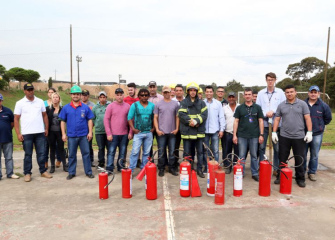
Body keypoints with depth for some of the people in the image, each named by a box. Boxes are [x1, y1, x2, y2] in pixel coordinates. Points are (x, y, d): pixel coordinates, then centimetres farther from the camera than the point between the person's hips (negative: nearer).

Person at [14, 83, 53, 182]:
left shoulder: (40, 101, 7)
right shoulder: (20, 103, 1)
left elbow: (45, 115, 12)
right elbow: (16, 119, 0)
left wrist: (46, 128, 7)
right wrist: (18, 133, -7)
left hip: (40, 133, 2)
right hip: (26, 134, -2)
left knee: (41, 153, 8)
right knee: (28, 154, 6)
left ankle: (43, 171, 19)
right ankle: (27, 173, 16)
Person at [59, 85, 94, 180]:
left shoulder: (85, 107, 1)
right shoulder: (66, 108, 3)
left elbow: (89, 120, 3)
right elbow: (63, 121, 5)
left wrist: (90, 132, -4)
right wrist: (63, 134, 1)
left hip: (83, 135, -1)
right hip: (71, 135, 1)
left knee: (86, 153, 4)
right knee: (72, 155, 11)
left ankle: (88, 172, 15)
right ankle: (71, 173, 22)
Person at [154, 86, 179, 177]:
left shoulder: (175, 104, 6)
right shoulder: (158, 104, 3)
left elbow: (177, 117, 8)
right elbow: (155, 117, 3)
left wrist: (177, 128, -1)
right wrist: (157, 129, -6)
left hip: (172, 132, 1)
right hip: (161, 132, -1)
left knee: (172, 151, 7)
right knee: (161, 151, 5)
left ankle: (172, 168, 18)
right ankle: (161, 169, 15)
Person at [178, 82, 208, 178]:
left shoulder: (201, 103, 8)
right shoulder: (183, 103, 2)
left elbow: (204, 114, -4)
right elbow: (181, 115, -9)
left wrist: (196, 121, -18)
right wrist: (191, 122, -17)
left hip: (199, 131, 2)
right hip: (187, 131, -2)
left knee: (200, 151, 9)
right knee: (187, 152, 6)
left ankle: (199, 169, 20)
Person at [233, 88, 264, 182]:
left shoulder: (257, 107, 5)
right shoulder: (239, 108, 5)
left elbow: (260, 121, 5)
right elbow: (236, 121, 5)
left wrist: (261, 134, -1)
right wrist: (234, 135, -1)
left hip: (254, 136, 0)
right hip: (242, 136, 0)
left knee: (254, 155, 7)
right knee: (242, 156, 4)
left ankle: (255, 173, 17)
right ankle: (241, 173, 14)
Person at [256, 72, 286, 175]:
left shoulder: (280, 92, 3)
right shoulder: (261, 93, 7)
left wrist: (273, 112, -12)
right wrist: (265, 114, -11)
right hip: (263, 123, 1)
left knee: (277, 147, 3)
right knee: (262, 146, 6)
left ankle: (277, 169, 13)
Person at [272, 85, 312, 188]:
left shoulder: (302, 104, 1)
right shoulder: (281, 105, 6)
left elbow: (307, 118, -1)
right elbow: (277, 119, 8)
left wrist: (309, 132, -8)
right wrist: (274, 132, 2)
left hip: (299, 137, -1)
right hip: (284, 136, 2)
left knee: (299, 159, 7)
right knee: (282, 159, 8)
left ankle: (300, 179, 21)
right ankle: (280, 177, 21)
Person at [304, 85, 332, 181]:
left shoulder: (323, 106, -1)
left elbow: (328, 118, 12)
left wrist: (320, 125, 12)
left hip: (317, 134, 0)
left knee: (314, 155, 8)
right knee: (303, 154, 7)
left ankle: (312, 172, 21)